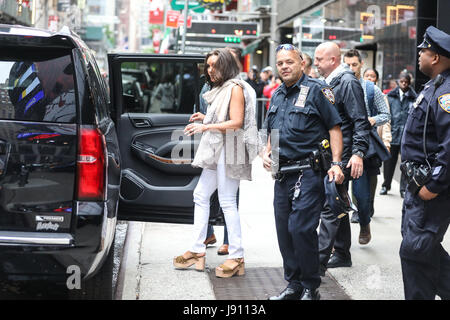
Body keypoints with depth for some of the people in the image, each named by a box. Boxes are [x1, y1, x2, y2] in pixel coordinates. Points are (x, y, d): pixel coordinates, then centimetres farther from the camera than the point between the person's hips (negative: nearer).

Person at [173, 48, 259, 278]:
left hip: (228, 151, -10)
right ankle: (197, 251, 17)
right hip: (215, 151, 10)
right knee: (200, 196, 10)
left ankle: (237, 258, -5)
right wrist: (204, 118, 11)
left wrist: (206, 127, -19)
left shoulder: (235, 88, -8)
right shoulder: (219, 89, 20)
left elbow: (236, 123, -17)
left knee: (227, 202, -9)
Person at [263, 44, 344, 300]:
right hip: (282, 173, 7)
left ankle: (311, 288, 2)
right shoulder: (277, 96, 17)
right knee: (284, 230, 9)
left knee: (301, 228, -11)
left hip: (308, 172, -7)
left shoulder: (316, 90, -5)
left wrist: (336, 163, -17)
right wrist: (267, 152, 8)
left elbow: (335, 127, -8)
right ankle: (294, 284, 22)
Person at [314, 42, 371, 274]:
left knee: (330, 207, -10)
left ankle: (319, 262, -11)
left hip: (341, 157, -10)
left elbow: (360, 122, -16)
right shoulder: (328, 83, 15)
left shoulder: (348, 83, -12)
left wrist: (358, 153, -22)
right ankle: (342, 254, 26)